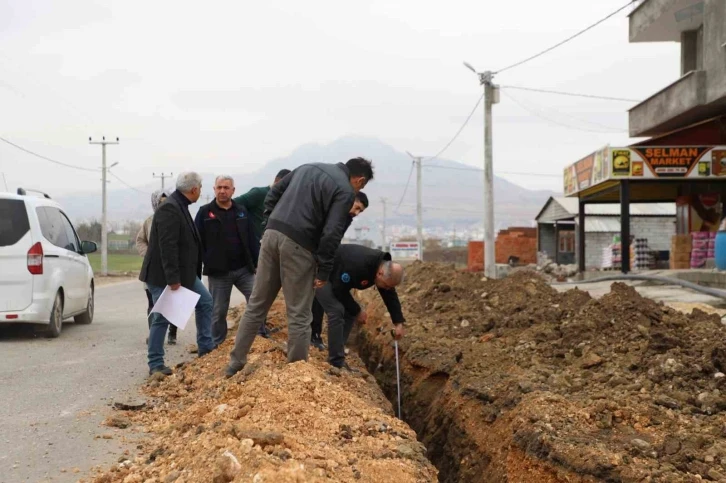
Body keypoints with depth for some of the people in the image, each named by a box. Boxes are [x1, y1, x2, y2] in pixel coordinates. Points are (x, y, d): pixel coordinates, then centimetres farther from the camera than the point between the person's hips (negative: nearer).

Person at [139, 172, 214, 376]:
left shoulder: (180, 206, 10)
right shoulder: (169, 209, -22)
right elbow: (167, 246, -27)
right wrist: (173, 279, -27)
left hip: (184, 271, 10)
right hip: (163, 275, -10)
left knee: (205, 302, 12)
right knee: (162, 318, -3)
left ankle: (205, 348, 21)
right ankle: (155, 364, 7)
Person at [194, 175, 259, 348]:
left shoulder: (241, 212, 10)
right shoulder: (205, 212, -1)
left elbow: (251, 239, 9)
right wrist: (205, 263, -11)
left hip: (244, 269, 3)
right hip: (218, 272, -3)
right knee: (219, 311, 6)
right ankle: (217, 345, 18)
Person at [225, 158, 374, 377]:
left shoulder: (309, 167, 20)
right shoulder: (345, 191, -2)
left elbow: (272, 194, 20)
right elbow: (331, 234, -12)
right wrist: (324, 270, -5)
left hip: (272, 234, 7)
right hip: (298, 244, -7)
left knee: (257, 304, 15)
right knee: (299, 314, 4)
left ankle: (236, 361, 21)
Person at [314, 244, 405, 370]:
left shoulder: (384, 266, -11)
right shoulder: (357, 266, -38)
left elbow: (391, 297, -1)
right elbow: (339, 290, -29)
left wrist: (398, 322, -6)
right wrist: (358, 311, -18)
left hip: (333, 276, 9)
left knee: (350, 313, 4)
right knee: (337, 310, -21)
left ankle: (336, 357, 10)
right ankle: (336, 362, -17)